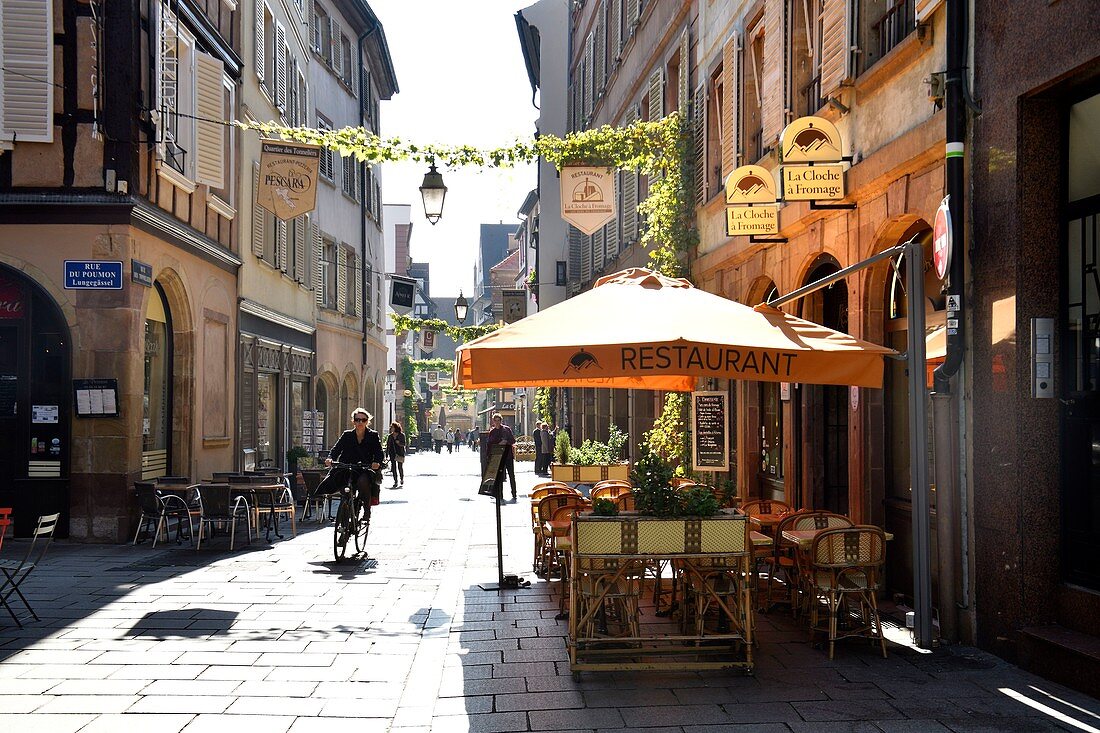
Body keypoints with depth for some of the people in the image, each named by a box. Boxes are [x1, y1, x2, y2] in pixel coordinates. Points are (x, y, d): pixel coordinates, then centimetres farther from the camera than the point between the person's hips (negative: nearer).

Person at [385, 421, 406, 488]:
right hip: (392, 453, 3)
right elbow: (387, 445, 12)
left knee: (400, 467, -1)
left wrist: (399, 443, -19)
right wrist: (386, 454, 8)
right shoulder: (390, 436, 11)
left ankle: (402, 480, 20)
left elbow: (404, 444, 0)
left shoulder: (401, 435, 1)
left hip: (400, 453, -3)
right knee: (394, 467, -2)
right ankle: (395, 481, 2)